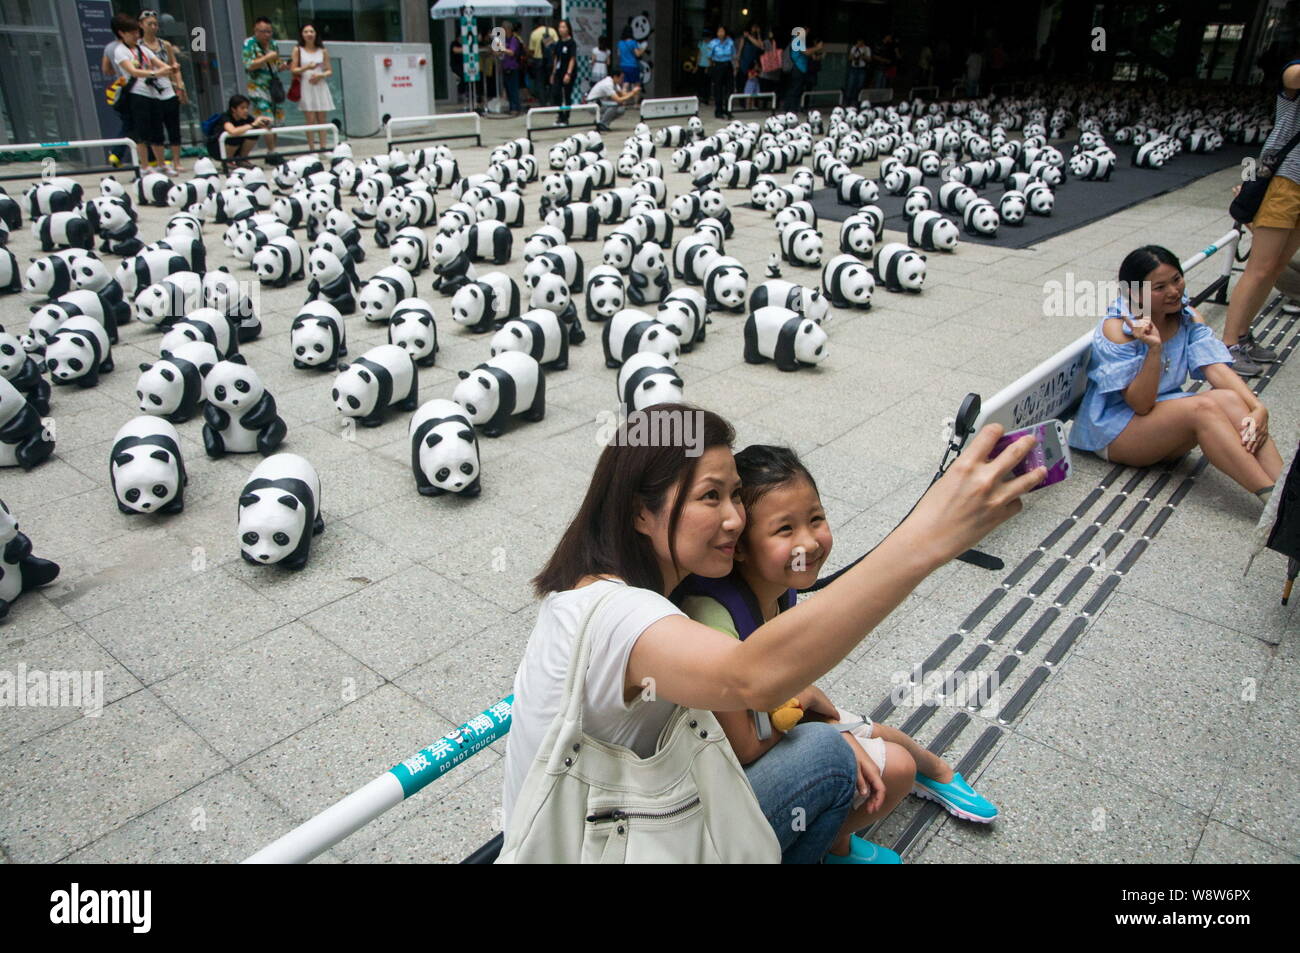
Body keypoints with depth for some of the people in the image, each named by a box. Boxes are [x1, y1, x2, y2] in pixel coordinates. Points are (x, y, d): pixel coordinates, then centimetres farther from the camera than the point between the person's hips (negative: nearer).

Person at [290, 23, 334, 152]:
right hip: (305, 87, -2)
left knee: (321, 119, 1)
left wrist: (321, 75, -11)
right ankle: (312, 149, -4)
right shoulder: (298, 50, 4)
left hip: (320, 86, 2)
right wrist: (306, 67, -16)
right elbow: (293, 70, 1)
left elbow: (330, 71, 8)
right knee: (310, 119, -5)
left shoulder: (322, 51, 9)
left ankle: (322, 147, 3)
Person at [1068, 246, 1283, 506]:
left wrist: (1258, 408, -27)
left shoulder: (1188, 318, 3)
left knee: (1229, 399, -23)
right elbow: (1140, 404, -20)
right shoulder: (1117, 329, -16)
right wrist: (1154, 349, -32)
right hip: (1114, 429, -6)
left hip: (1167, 420, 6)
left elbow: (1217, 369, -11)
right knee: (1203, 407, -29)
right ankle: (1272, 497, -36)